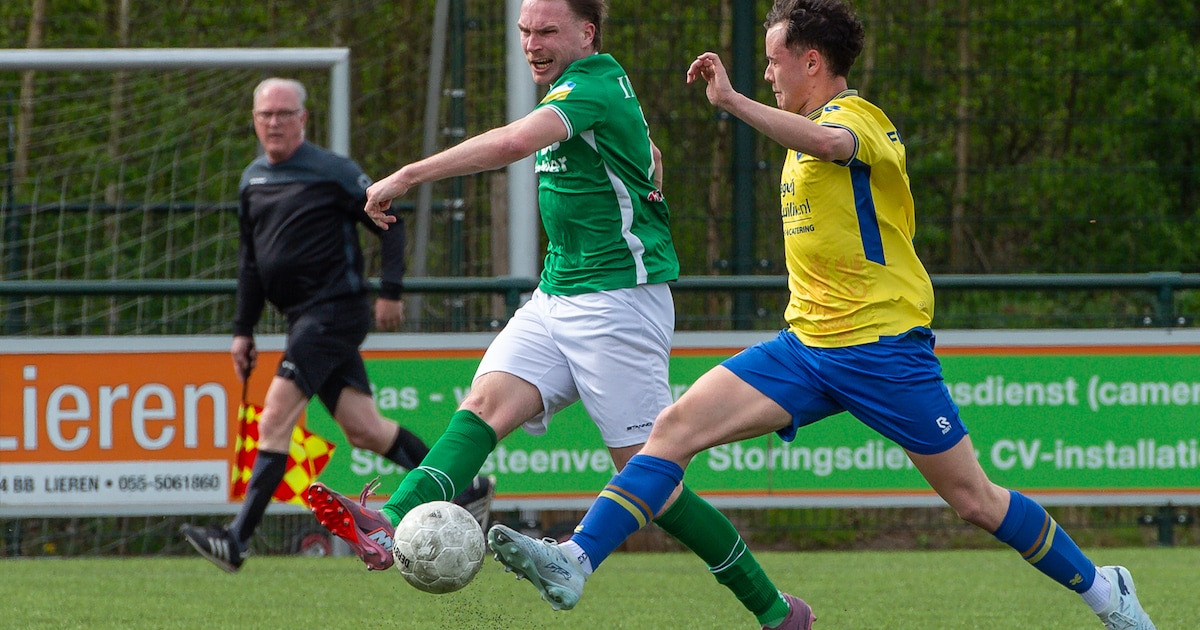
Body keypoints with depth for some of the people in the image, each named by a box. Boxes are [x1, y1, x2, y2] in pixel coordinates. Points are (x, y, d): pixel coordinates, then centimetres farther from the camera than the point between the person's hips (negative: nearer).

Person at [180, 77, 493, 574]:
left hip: (335, 308, -8)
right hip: (303, 319, 8)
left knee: (275, 419, -16)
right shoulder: (252, 180, 16)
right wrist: (243, 329, 19)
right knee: (364, 429, 5)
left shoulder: (332, 171, -6)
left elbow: (389, 223, -3)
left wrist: (391, 290, -12)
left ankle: (237, 540, -19)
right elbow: (250, 259, 24)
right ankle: (466, 486, 19)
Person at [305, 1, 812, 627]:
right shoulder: (602, 86, 15)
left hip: (617, 303, -9)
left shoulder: (590, 88, -15)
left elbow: (515, 141, -34)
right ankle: (392, 528, -37)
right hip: (554, 297, 9)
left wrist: (407, 176, -34)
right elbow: (650, 164, 33)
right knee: (485, 401, -15)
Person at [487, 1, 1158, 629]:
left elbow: (828, 142, -37)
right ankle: (575, 561, -18)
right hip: (806, 345, 8)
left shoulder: (857, 115, -11)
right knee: (676, 426, -10)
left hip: (882, 345, -8)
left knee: (974, 499, -2)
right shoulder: (815, 127, 16)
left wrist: (732, 100, -42)